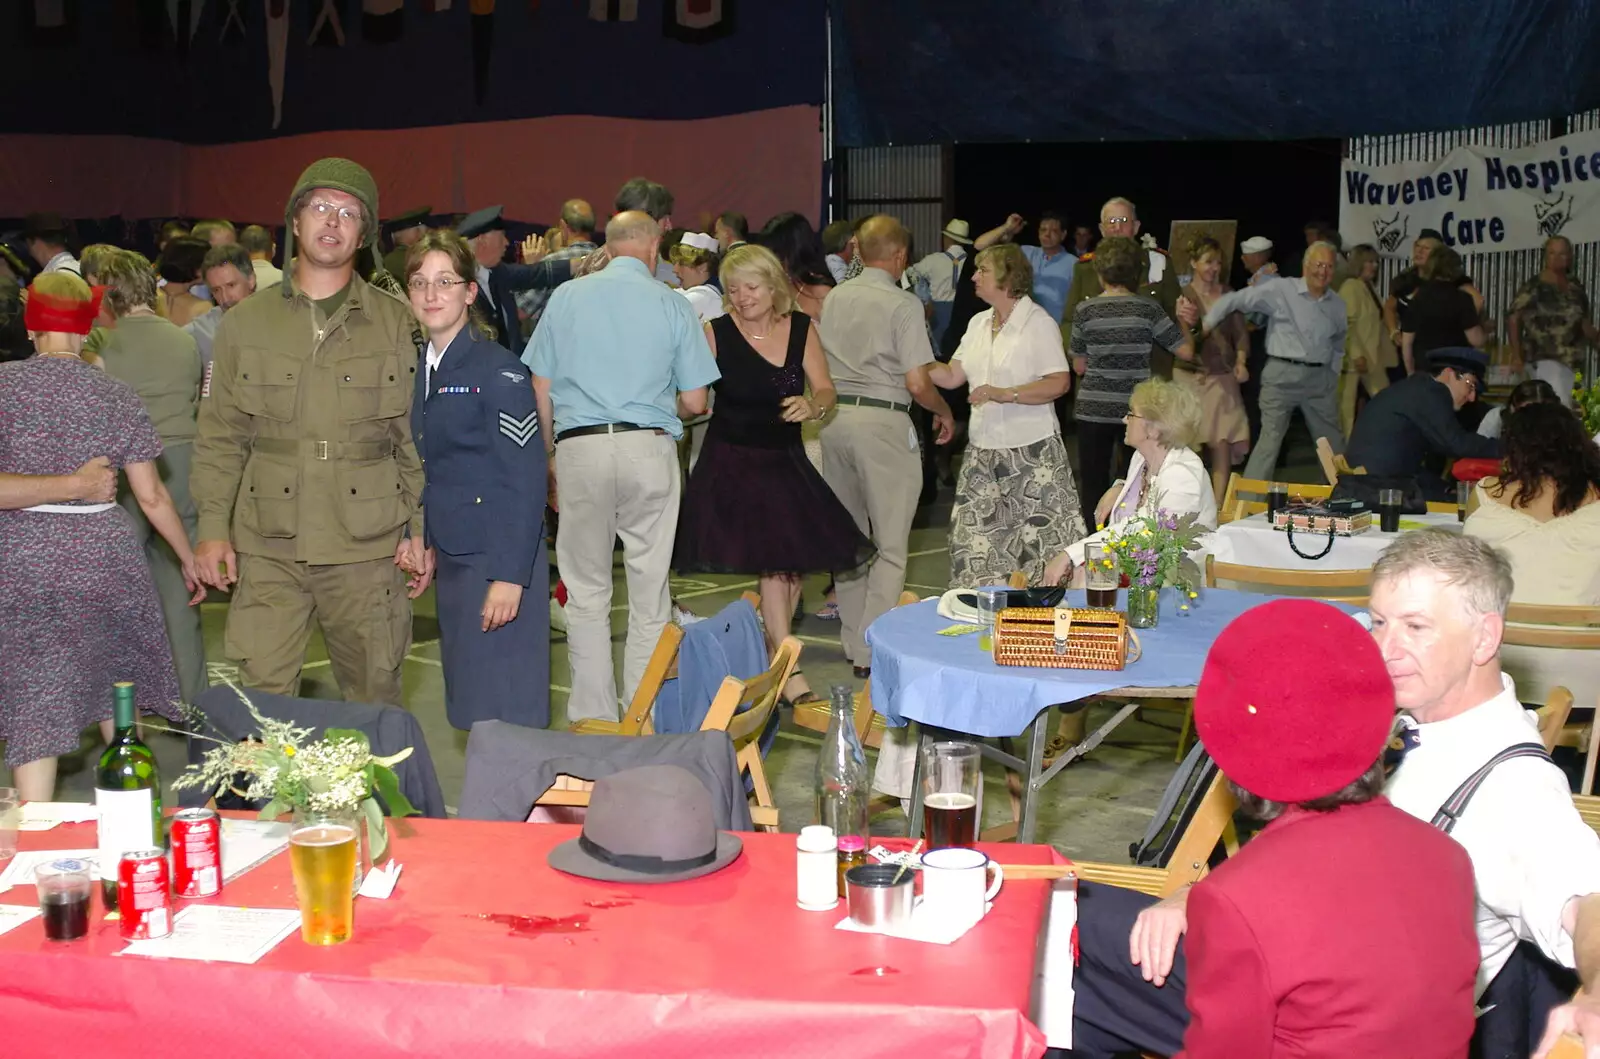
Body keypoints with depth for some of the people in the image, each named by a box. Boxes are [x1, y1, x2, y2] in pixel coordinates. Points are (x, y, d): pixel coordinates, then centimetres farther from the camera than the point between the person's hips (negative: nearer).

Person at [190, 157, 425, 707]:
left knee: (375, 692, 6)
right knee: (261, 695, -1)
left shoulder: (397, 323, 7)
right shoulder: (244, 323, 9)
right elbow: (219, 437, 10)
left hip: (367, 544, 0)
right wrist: (213, 527, 1)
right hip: (267, 545, 1)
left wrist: (419, 529, 0)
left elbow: (416, 435, 6)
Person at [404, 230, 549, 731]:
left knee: (506, 712, -5)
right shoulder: (421, 370, 11)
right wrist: (427, 544, 12)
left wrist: (510, 575, -19)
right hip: (451, 558, 8)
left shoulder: (498, 370, -11)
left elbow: (526, 479, -14)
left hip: (498, 558, -7)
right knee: (468, 707, 12)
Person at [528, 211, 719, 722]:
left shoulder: (566, 296, 7)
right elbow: (695, 401, 3)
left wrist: (550, 453, 15)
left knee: (586, 592, 9)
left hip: (580, 448, 1)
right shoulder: (673, 304, 3)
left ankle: (593, 717, 13)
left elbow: (540, 389, 5)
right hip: (650, 448, -1)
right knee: (650, 593, 7)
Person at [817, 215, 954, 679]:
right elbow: (917, 382, -12)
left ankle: (853, 640, 23)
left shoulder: (834, 297, 8)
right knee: (890, 543, 1)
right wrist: (944, 413, 5)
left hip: (834, 414, 6)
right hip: (883, 421, -6)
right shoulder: (903, 304, -10)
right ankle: (872, 649, -2)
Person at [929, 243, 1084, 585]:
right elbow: (952, 376, 11)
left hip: (1032, 452, -7)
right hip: (984, 451, 7)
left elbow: (1059, 382, -15)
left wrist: (1006, 394, -22)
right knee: (975, 538, 7)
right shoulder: (978, 323, 14)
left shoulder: (1038, 323, -8)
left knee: (1042, 538, -5)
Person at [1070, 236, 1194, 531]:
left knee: (1094, 487, 6)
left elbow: (1079, 366, 4)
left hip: (1093, 409, 0)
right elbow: (1186, 351, -1)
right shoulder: (1148, 308, -4)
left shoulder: (1084, 310, -3)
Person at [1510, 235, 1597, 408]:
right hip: (1544, 358, -6)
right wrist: (1516, 355, -13)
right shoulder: (1533, 287, -5)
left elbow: (1584, 324, 18)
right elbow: (1514, 321, -6)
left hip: (1572, 360, 6)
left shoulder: (1577, 289, 11)